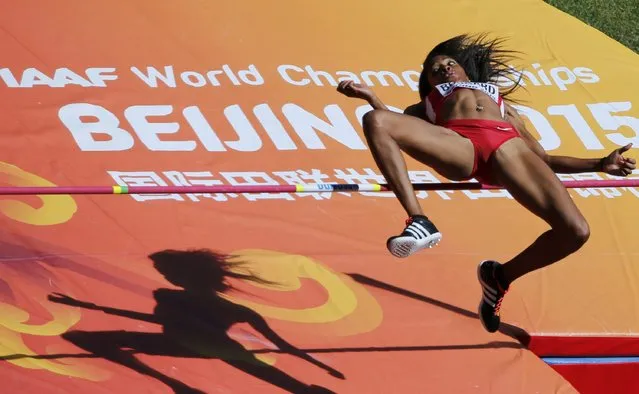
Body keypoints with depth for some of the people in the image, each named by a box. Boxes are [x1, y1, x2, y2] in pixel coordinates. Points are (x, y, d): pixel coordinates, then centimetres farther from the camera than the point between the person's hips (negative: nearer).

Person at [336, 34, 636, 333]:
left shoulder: (503, 105, 43)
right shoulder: (426, 105, 39)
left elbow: (545, 159, 34)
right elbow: (398, 126, 16)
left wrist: (600, 164, 23)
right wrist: (370, 97, 4)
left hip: (508, 147, 2)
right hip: (456, 143, -1)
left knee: (576, 231, -21)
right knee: (374, 120, -27)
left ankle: (500, 276, 3)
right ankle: (418, 222, -31)